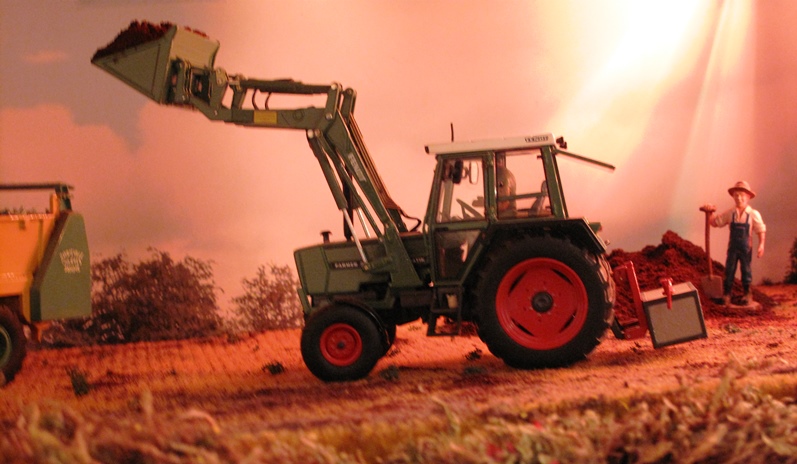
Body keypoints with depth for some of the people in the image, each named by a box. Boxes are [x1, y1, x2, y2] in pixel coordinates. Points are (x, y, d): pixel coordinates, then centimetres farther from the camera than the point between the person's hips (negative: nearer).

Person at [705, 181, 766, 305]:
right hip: (733, 247, 2)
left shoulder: (753, 214, -8)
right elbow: (715, 222, 5)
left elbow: (761, 230, -6)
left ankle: (747, 294, 22)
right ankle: (726, 294, 10)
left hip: (746, 248, -2)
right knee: (729, 270, 3)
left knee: (746, 270, 9)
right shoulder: (730, 213, 0)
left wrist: (761, 245, -16)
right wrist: (711, 213, -11)